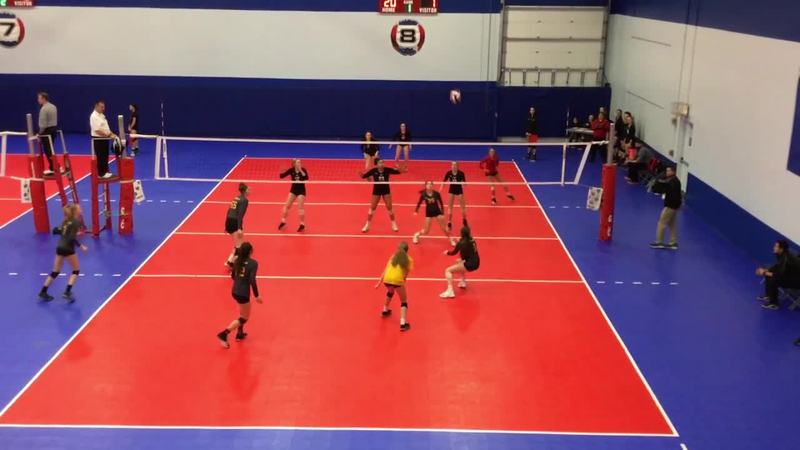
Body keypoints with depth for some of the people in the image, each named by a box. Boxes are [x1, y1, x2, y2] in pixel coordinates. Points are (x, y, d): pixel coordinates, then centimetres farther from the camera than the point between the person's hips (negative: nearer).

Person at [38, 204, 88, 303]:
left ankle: (43, 292, 17)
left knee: (55, 271, 15)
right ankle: (67, 292, -5)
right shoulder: (76, 222, -11)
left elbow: (55, 231, 17)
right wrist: (81, 246, -15)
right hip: (68, 249, -8)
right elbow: (72, 238, -20)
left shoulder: (66, 221, 13)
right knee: (76, 270, 6)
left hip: (60, 247, 8)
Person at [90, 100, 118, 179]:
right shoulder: (94, 116, -18)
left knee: (105, 156, 14)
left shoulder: (102, 115, 13)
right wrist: (109, 135, -26)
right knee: (100, 157, -3)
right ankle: (101, 173, 3)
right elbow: (97, 130, -25)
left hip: (104, 139, 9)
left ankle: (105, 171, 23)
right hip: (98, 139, -9)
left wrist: (112, 134, 8)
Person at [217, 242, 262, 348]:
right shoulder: (253, 263, -16)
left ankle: (240, 333, 35)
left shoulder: (237, 260, 3)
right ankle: (224, 334, -3)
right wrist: (257, 295, -14)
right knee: (244, 318, 7)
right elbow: (252, 281, -22)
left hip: (235, 291, 7)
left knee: (243, 313, 29)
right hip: (243, 293, -7)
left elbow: (233, 275, 13)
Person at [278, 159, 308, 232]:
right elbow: (282, 176, -6)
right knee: (287, 206, 5)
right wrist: (281, 172, -28)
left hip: (301, 190, -3)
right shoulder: (291, 170, -7)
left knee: (300, 207, -7)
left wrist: (300, 170, -34)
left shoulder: (303, 170, -14)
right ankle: (283, 221, 23)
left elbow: (306, 178, -29)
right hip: (293, 190, 3)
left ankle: (302, 224, 5)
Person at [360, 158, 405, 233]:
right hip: (376, 191, -1)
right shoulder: (373, 170, -17)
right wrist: (361, 174, -39)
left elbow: (398, 172, -9)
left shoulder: (387, 170, -14)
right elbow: (364, 176, -17)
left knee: (389, 208, 6)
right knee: (372, 208, 5)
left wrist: (403, 170, -29)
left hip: (386, 191, 1)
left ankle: (394, 224, 24)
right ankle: (367, 225, 18)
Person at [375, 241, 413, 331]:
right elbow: (406, 273, 5)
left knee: (390, 292, 38)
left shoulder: (393, 257, 23)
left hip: (387, 279, 4)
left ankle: (385, 310, 51)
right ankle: (403, 323, -7)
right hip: (397, 280, -4)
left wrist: (379, 283, 20)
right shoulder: (409, 260, 14)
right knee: (404, 301, 9)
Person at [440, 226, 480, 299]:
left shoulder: (461, 243, -13)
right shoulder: (472, 241, 7)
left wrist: (447, 252, 20)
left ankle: (450, 291, -19)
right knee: (459, 262, 36)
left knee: (448, 270, -4)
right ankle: (463, 282, 31)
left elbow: (453, 253, 1)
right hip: (476, 263, 8)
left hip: (470, 265, -8)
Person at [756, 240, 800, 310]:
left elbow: (780, 275, -30)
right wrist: (765, 270, -2)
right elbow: (777, 267, 12)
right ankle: (768, 296, 21)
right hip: (790, 275, 10)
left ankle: (774, 303, -6)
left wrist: (765, 273, -20)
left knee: (772, 280, -22)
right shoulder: (782, 255, -2)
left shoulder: (786, 258, -31)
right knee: (768, 274, 9)